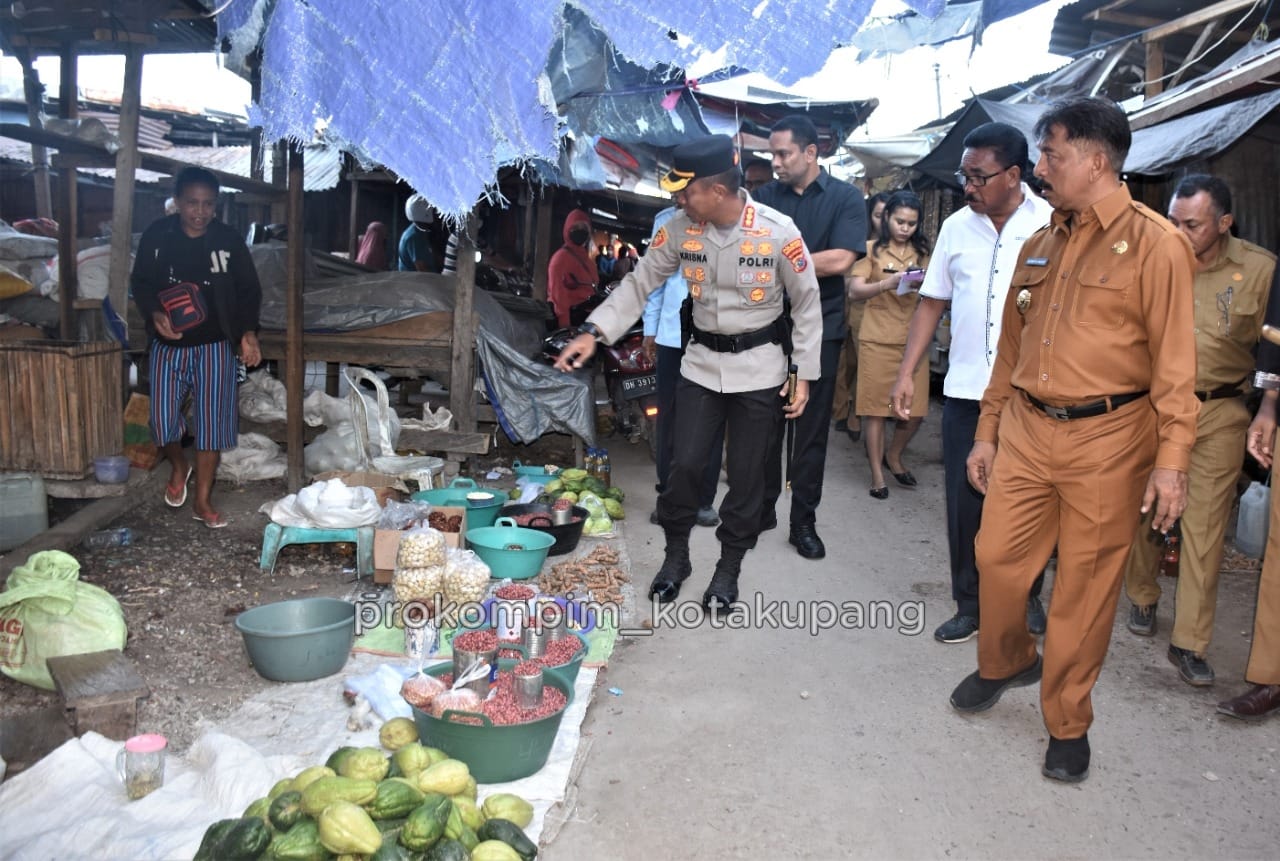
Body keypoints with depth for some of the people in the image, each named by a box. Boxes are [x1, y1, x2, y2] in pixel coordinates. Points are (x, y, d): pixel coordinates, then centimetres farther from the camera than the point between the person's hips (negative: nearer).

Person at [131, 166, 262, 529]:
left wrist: (248, 332, -12)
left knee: (212, 419, -1)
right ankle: (179, 467, 38)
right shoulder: (156, 236, -4)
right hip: (168, 344, 1)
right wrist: (154, 313, -15)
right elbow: (140, 281, 4)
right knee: (163, 418, 4)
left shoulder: (229, 241, -6)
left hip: (214, 345, -1)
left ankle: (203, 499, 11)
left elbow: (249, 291, 1)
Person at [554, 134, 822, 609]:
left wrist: (804, 373, -8)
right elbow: (639, 283, -2)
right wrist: (594, 331, -13)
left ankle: (729, 567, 24)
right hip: (701, 362, 3)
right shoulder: (680, 229, -9)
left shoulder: (778, 232, -18)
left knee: (745, 474, 5)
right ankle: (676, 555, 24)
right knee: (684, 464, 2)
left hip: (759, 368, -2)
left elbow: (807, 304, -7)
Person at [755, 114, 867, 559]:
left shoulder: (845, 197, -2)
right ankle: (762, 507, 21)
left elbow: (841, 259, -15)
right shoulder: (765, 196, 8)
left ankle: (804, 521, 14)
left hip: (819, 328, -2)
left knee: (811, 427, 4)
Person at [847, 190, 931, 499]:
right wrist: (887, 283, -26)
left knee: (916, 410, 2)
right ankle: (877, 473, 13)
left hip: (913, 340, 3)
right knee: (875, 408, 1)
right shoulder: (873, 250, 1)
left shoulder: (922, 253, 12)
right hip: (878, 340, -3)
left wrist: (924, 288, -9)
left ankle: (893, 456, 29)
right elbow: (855, 290, -10)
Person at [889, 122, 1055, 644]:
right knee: (964, 503, 8)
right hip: (965, 391, 3)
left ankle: (1028, 598, 31)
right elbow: (932, 303, 9)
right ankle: (969, 605, 22)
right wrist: (906, 373, 3)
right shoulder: (956, 227, 6)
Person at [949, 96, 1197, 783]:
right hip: (1027, 428, 5)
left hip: (1106, 440, -5)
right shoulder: (1038, 246, 12)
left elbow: (1174, 360, -10)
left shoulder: (1154, 243, -7)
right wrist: (987, 432, 16)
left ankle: (1068, 724, 22)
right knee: (996, 557, 8)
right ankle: (1005, 662, 37)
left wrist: (1171, 460, -15)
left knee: (1086, 586, 5)